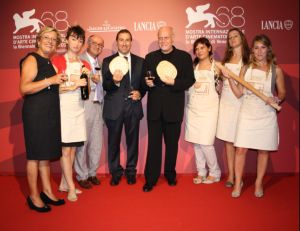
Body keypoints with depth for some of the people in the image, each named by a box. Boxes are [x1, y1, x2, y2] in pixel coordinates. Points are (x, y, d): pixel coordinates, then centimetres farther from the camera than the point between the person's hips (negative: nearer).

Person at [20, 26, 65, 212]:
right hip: (35, 113, -8)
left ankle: (47, 191, 24)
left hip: (50, 113, 8)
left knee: (46, 154, 13)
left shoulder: (50, 62, 17)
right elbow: (24, 88, -20)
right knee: (35, 155, 0)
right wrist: (50, 80, -22)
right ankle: (34, 196, 12)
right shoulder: (32, 59, -7)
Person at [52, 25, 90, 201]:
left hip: (78, 109, 5)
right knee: (65, 149, -2)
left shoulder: (85, 64, 14)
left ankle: (64, 184, 22)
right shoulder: (58, 61, -1)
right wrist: (74, 86, -13)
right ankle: (71, 187, 9)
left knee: (73, 148, 8)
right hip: (63, 108, -5)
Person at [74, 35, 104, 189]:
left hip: (98, 106, 6)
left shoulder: (100, 63, 18)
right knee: (82, 142, 1)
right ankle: (81, 176, 16)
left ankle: (92, 173, 27)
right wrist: (91, 80, -20)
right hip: (84, 106, -6)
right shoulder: (79, 60, -3)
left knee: (97, 143, 11)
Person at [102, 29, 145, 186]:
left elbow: (143, 83, 11)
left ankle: (131, 171, 29)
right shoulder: (107, 61, 2)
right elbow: (105, 86, -6)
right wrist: (114, 81, -27)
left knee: (132, 141, 11)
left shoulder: (140, 61, 7)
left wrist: (140, 93, -9)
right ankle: (115, 172, 27)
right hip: (114, 108, -1)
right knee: (113, 142, 9)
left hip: (133, 107, 2)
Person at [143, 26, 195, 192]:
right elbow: (145, 80, 13)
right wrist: (147, 83, -10)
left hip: (173, 108, -1)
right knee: (153, 144, 3)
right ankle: (150, 179, 13)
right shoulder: (150, 57, 10)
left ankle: (170, 174, 31)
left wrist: (173, 82, -19)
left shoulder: (184, 57, 2)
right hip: (154, 108, 1)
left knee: (172, 144, 13)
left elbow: (190, 80, -3)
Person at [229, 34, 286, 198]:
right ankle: (238, 183, 12)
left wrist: (277, 99, -13)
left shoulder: (276, 70, 3)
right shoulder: (245, 69, 6)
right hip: (247, 113, 1)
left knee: (263, 150, 7)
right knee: (241, 149, -2)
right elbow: (238, 93, 2)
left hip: (266, 115, 0)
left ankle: (258, 183, 24)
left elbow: (282, 92, 8)